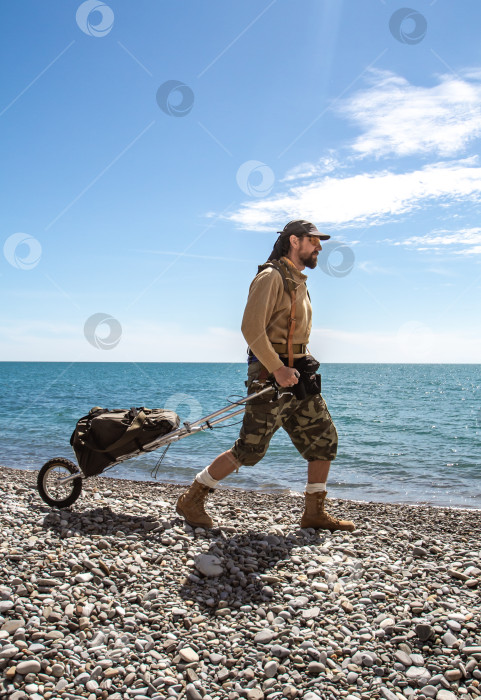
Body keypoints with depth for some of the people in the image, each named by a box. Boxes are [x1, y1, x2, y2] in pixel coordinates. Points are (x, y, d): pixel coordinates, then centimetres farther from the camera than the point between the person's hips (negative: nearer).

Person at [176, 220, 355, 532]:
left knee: (325, 438, 8)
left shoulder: (298, 281, 18)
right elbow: (251, 327, -22)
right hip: (271, 376, -9)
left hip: (298, 375, 9)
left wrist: (300, 368, 20)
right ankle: (192, 500, 11)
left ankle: (315, 513, 18)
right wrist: (277, 369, -25)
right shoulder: (272, 277, -12)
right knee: (250, 450, -5)